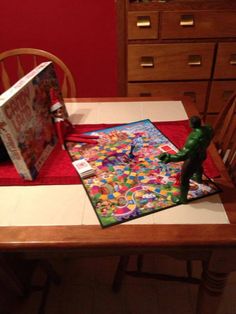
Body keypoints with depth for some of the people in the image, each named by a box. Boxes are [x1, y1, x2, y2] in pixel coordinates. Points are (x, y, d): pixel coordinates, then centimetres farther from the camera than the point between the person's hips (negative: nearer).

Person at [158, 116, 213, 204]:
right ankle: (199, 179, 73)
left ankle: (182, 198, 37)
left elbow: (183, 155, -46)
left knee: (184, 179, 15)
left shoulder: (194, 139, -43)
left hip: (192, 160, -8)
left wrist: (169, 157, -48)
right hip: (202, 155, 8)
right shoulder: (208, 129, -19)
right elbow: (207, 141, 4)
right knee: (198, 167, 41)